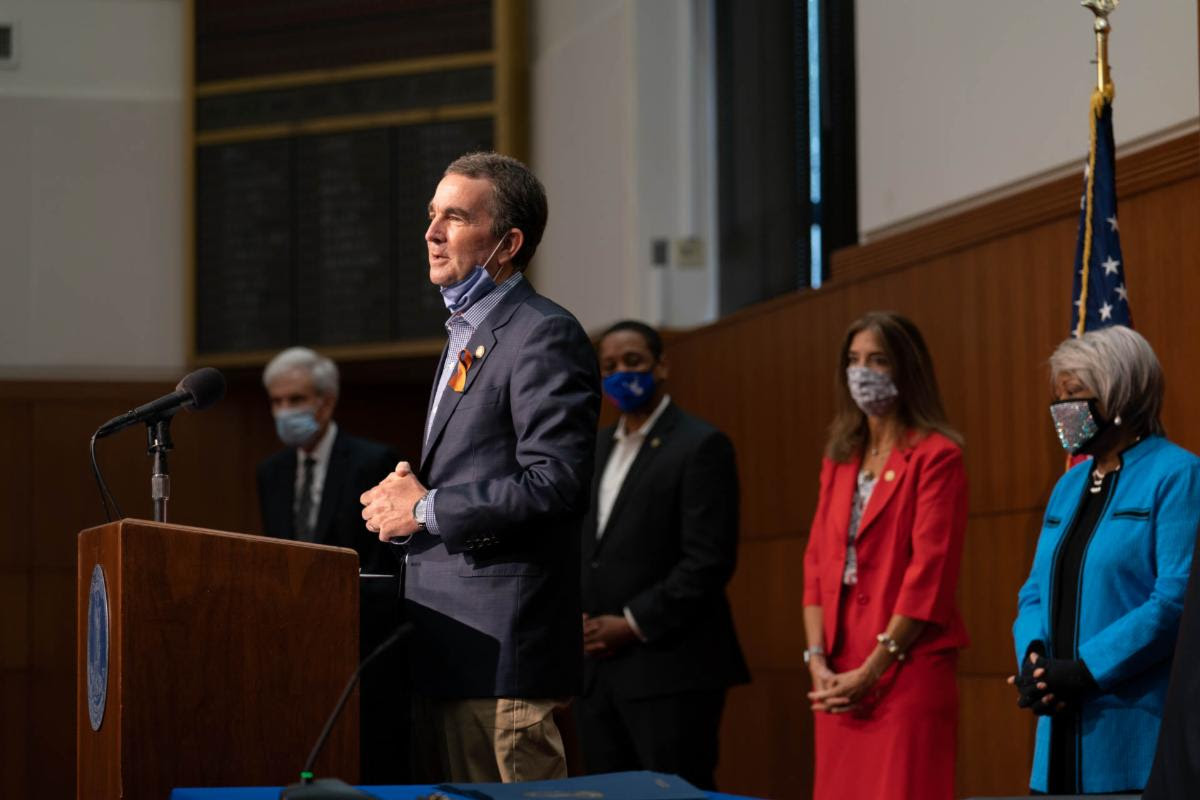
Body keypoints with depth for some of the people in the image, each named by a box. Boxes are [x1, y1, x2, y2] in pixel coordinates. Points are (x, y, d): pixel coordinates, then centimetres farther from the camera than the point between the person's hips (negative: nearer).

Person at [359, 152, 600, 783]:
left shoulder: (544, 335, -11)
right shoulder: (466, 335, 21)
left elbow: (556, 483, -21)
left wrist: (426, 510, -14)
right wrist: (409, 493, 7)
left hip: (499, 651, -10)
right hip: (447, 643, 10)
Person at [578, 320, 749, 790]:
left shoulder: (701, 446, -7)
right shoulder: (595, 448, 18)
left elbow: (710, 559, -14)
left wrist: (634, 623, -15)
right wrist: (575, 614, 4)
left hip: (669, 669, -7)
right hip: (597, 668, 7)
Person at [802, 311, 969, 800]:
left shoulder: (935, 456, -5)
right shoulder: (839, 459, 16)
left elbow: (929, 574, -11)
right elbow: (818, 563, 12)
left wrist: (871, 671, -14)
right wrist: (818, 660, 0)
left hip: (908, 669, -6)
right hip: (840, 679, 6)